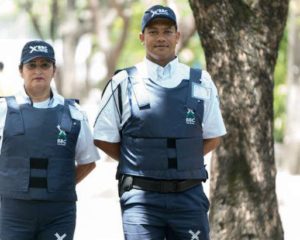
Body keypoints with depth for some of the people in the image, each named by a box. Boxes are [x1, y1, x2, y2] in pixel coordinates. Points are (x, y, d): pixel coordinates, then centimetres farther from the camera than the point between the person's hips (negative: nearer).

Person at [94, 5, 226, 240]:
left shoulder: (201, 83, 8)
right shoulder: (124, 83, 2)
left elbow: (212, 137, 17)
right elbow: (104, 139, 9)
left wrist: (181, 162, 10)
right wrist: (137, 163, 8)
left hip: (189, 196, 2)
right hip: (141, 197, -2)